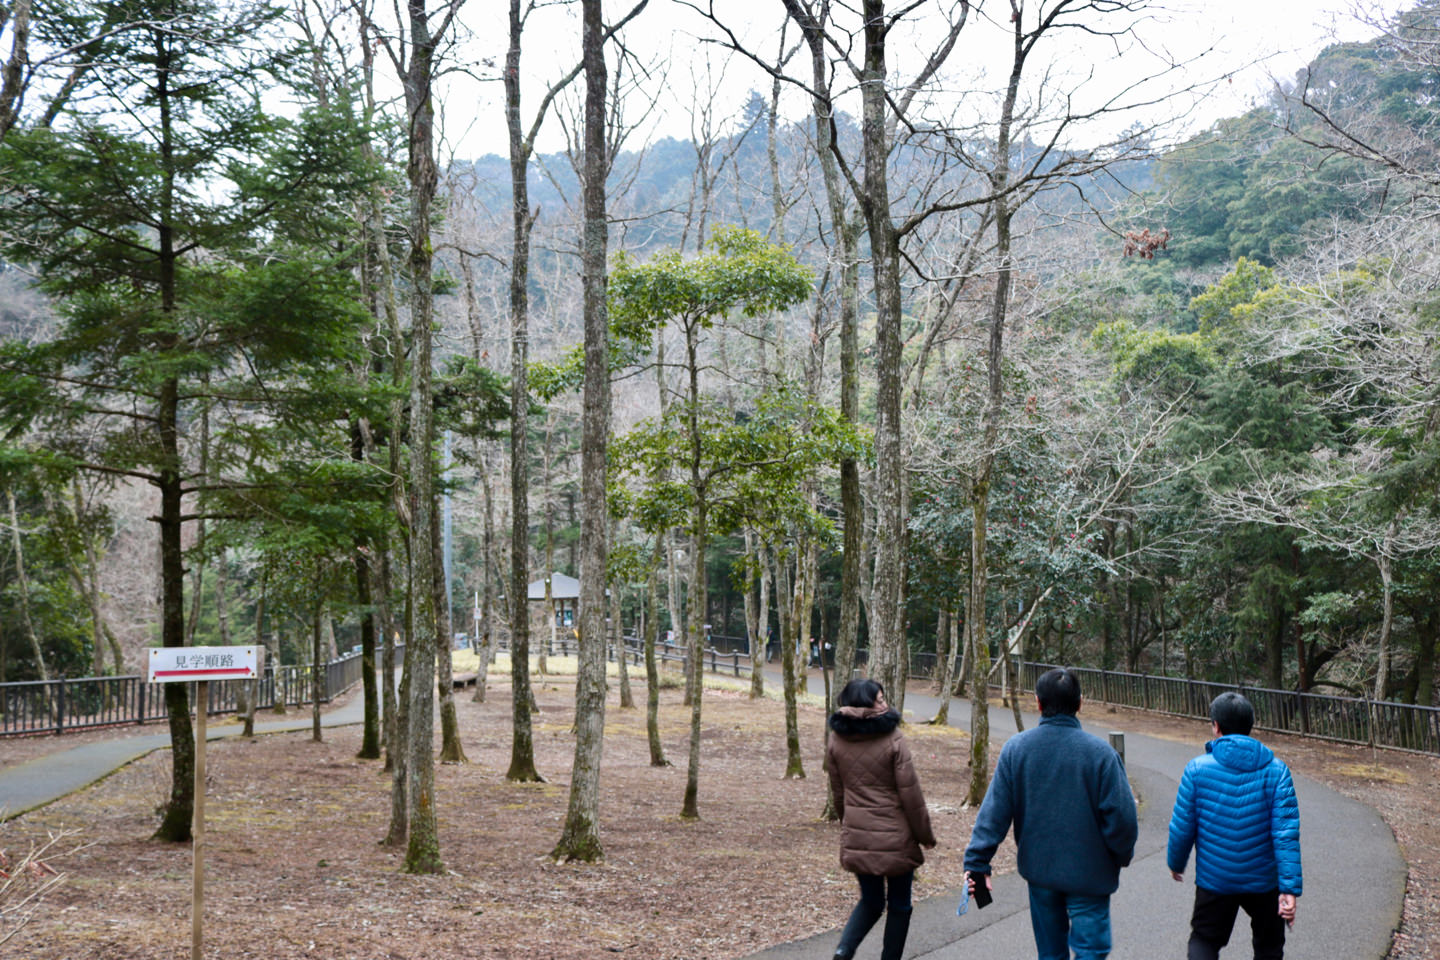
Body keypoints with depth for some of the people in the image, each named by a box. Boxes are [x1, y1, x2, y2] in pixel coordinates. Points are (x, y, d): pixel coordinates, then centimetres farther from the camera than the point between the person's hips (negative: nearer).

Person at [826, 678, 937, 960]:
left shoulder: (837, 741, -1)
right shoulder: (892, 739, -15)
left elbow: (838, 793, 8)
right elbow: (910, 794, -12)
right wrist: (925, 835, 0)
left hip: (856, 839, 4)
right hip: (895, 838, -4)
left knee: (870, 900, 19)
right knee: (899, 904, 14)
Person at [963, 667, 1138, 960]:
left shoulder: (1016, 748, -7)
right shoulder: (1100, 752, -16)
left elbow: (994, 812, -7)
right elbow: (1121, 817, -13)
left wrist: (977, 862, -3)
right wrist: (1123, 857, 6)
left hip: (1039, 869, 3)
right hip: (1088, 874, -3)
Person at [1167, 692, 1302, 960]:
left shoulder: (1197, 769, -10)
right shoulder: (1276, 770, -8)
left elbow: (1182, 827, -6)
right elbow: (1286, 832, -14)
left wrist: (1175, 862, 13)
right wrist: (1290, 888, -14)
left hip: (1214, 879, -1)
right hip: (1264, 881, 1)